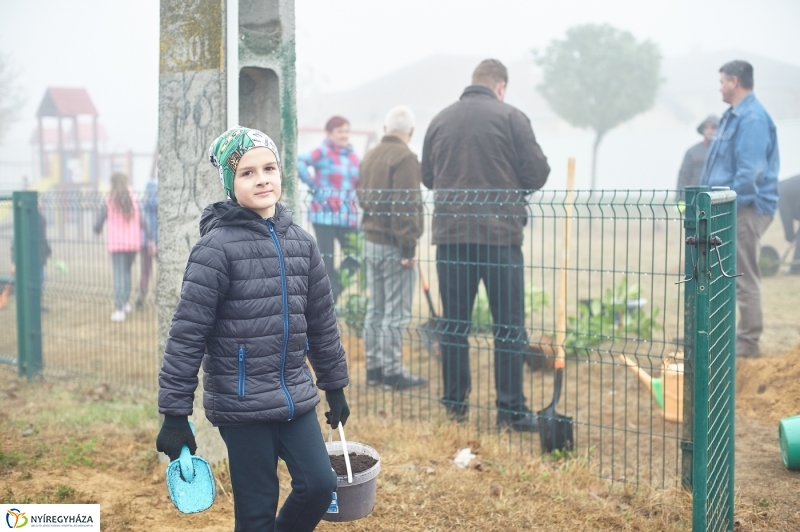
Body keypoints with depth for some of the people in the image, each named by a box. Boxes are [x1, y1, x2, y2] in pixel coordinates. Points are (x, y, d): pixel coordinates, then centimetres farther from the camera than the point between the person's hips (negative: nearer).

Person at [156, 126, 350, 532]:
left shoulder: (300, 242, 6)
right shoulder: (218, 246, -12)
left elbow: (322, 321, 13)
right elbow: (187, 334, -13)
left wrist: (335, 386, 18)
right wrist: (174, 414, -13)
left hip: (295, 398, 5)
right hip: (242, 405, -5)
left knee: (319, 485, 3)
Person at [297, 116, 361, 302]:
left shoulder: (353, 156, 13)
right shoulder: (323, 153, -5)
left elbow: (357, 184, 22)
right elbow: (299, 161, -19)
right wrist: (313, 185, -17)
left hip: (348, 216, 5)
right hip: (325, 215, -5)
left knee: (353, 257, -2)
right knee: (326, 260, 0)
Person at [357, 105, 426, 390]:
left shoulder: (370, 156, 11)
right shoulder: (405, 158, -15)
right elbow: (405, 207, -20)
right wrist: (409, 247, -18)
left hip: (371, 241, 8)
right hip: (394, 245, -8)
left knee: (375, 309, 14)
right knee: (395, 313, -2)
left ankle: (374, 367, 21)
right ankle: (392, 372, 2)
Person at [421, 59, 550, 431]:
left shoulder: (440, 120, 8)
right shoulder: (511, 117, -3)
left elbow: (427, 176, 15)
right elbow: (537, 174, -4)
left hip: (450, 234, 4)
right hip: (500, 234, -3)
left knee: (453, 324, 11)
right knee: (509, 326, 4)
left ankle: (454, 404, 16)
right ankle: (511, 410, 5)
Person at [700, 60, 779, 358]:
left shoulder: (752, 118, -16)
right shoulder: (734, 116, 16)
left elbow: (750, 171, -23)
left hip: (746, 209, -10)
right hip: (729, 208, 10)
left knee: (744, 277, -3)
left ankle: (748, 342, 5)